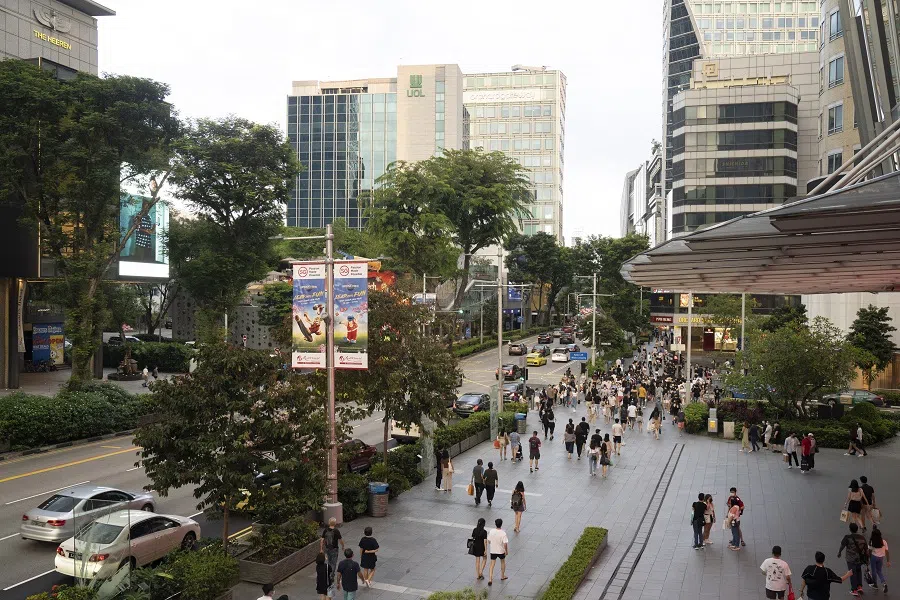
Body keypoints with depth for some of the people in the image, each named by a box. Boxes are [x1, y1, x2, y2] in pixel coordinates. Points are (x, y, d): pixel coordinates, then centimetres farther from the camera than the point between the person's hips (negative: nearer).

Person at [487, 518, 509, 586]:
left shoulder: (491, 531, -11)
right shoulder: (503, 533, -20)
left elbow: (488, 541, -2)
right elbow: (505, 544, -21)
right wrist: (506, 551, -5)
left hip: (493, 551, 1)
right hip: (501, 551, -1)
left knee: (492, 565, 7)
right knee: (503, 562, 25)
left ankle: (490, 580, -2)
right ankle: (502, 576, 37)